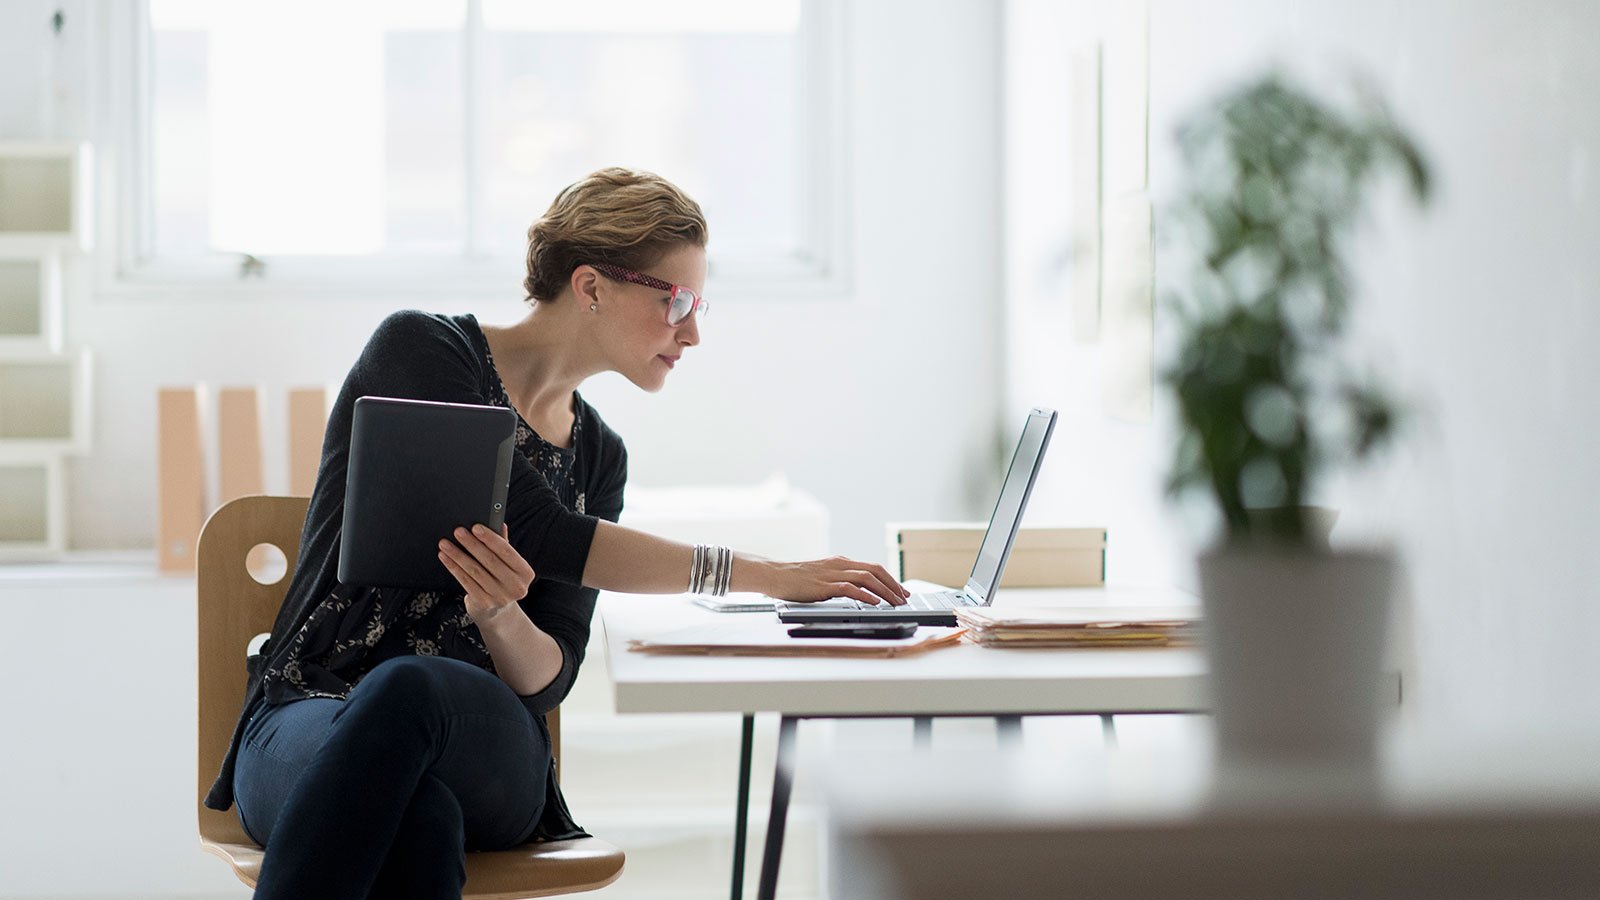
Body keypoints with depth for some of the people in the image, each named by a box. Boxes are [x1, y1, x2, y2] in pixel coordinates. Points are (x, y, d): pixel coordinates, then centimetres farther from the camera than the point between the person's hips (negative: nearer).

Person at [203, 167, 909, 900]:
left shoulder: (597, 456, 15)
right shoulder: (418, 350, -2)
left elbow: (547, 677, 7)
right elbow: (540, 535, -12)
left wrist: (499, 617, -19)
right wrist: (762, 575, -12)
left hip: (480, 752, 3)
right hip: (310, 729, -3)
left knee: (409, 689, -37)